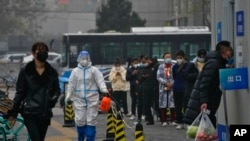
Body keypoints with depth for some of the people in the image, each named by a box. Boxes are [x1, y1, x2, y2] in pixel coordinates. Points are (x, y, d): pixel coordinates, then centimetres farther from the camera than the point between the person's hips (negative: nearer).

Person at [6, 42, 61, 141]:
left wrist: (53, 99, -7)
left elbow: (57, 89, 15)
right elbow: (19, 92, 4)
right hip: (30, 113, -3)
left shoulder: (52, 72, 6)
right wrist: (13, 111, 3)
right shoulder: (25, 70, 0)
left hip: (45, 113, 3)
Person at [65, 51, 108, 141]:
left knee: (91, 121, 0)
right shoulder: (75, 71, 6)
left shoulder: (94, 70, 1)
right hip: (79, 99, 1)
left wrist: (104, 90, -27)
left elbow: (100, 81, -10)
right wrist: (68, 97, 3)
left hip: (92, 99, -1)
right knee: (80, 120, 3)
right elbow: (71, 85, 6)